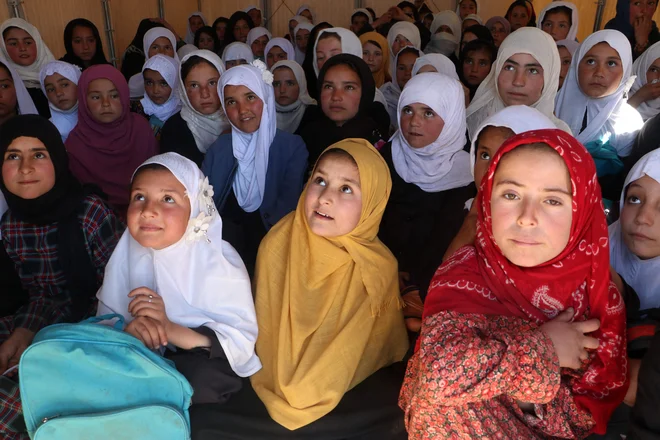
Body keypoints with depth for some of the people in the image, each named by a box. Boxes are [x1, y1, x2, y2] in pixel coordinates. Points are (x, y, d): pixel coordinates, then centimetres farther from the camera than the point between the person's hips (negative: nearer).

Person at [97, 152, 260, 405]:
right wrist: (129, 330, -29)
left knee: (201, 377, -34)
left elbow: (241, 344, -23)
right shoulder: (125, 253, -7)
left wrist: (170, 329, -35)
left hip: (206, 364, -3)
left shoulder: (219, 263, -21)